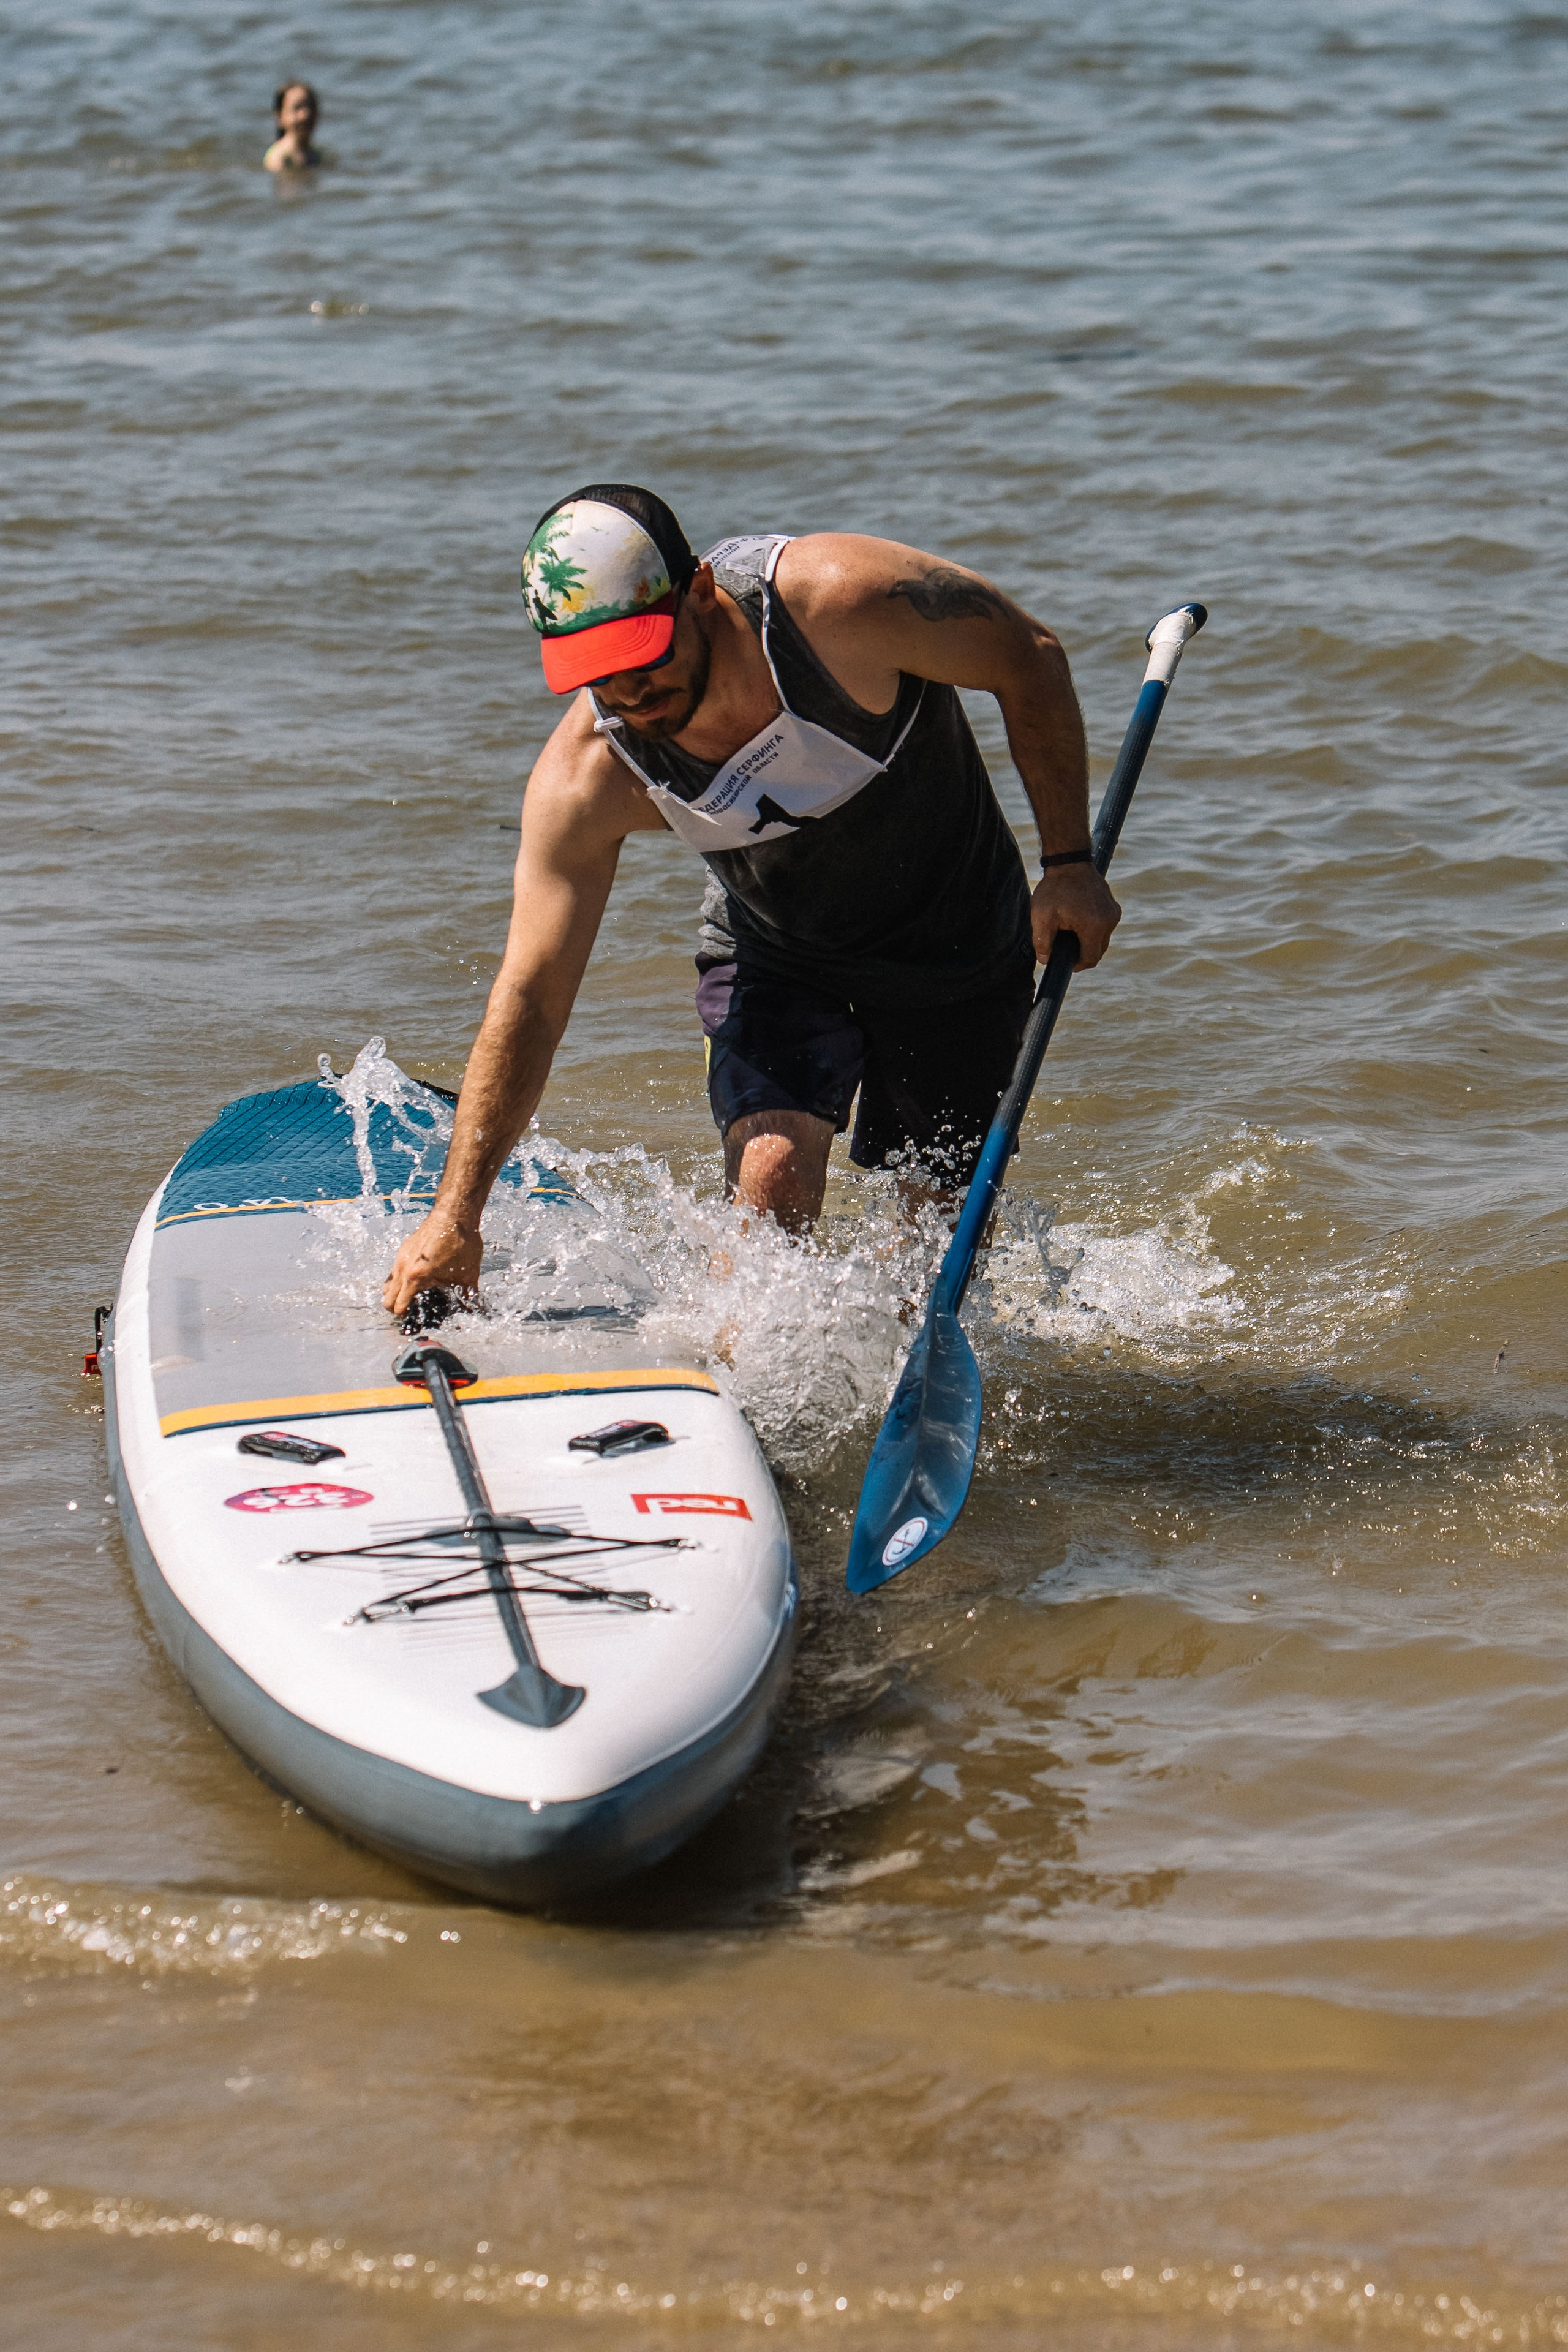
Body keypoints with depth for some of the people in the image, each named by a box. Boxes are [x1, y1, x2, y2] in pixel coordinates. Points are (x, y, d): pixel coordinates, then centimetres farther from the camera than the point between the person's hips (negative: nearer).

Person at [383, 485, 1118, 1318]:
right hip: (775, 957, 1)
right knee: (773, 1182, -22)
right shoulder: (584, 781, -26)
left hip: (959, 941, -1)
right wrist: (455, 1217, -25)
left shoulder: (837, 600, -34)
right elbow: (529, 999, -21)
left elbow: (1029, 662, -17)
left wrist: (1069, 865, -14)